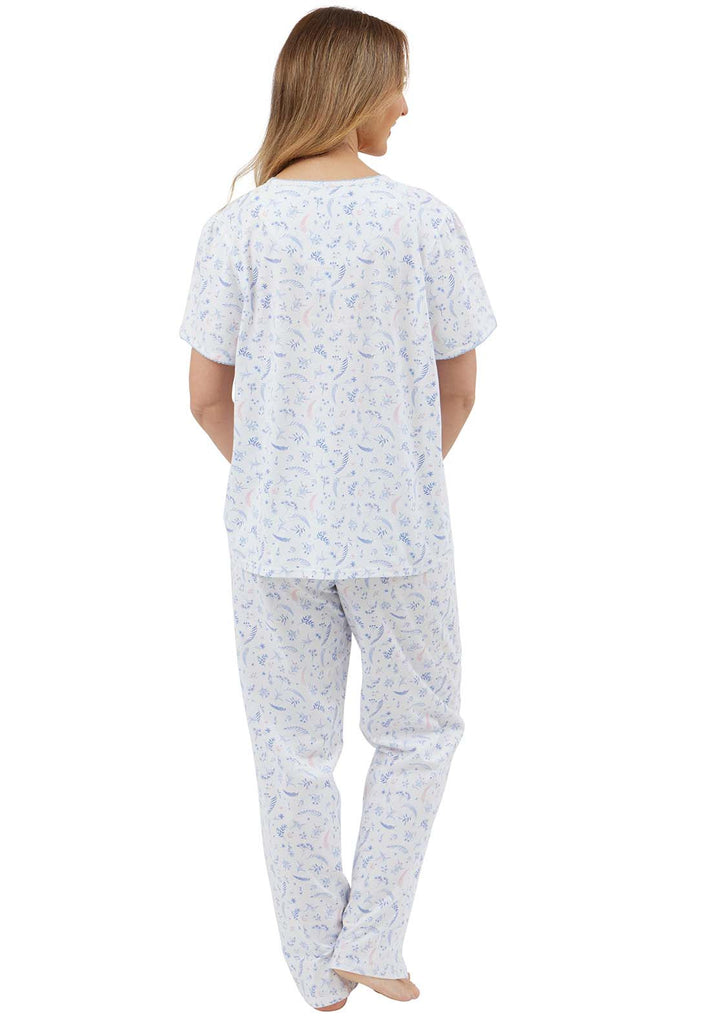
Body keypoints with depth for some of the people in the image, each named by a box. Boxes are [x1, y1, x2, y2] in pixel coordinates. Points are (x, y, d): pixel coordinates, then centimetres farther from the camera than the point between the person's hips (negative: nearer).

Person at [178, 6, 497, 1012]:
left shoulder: (238, 227, -6)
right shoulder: (426, 221, -9)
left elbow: (208, 398, -3)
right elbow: (459, 389, -3)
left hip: (273, 537, 2)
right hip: (400, 531, -1)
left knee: (294, 753, 14)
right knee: (420, 733, 21)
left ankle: (320, 969, 28)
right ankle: (371, 942, 21)